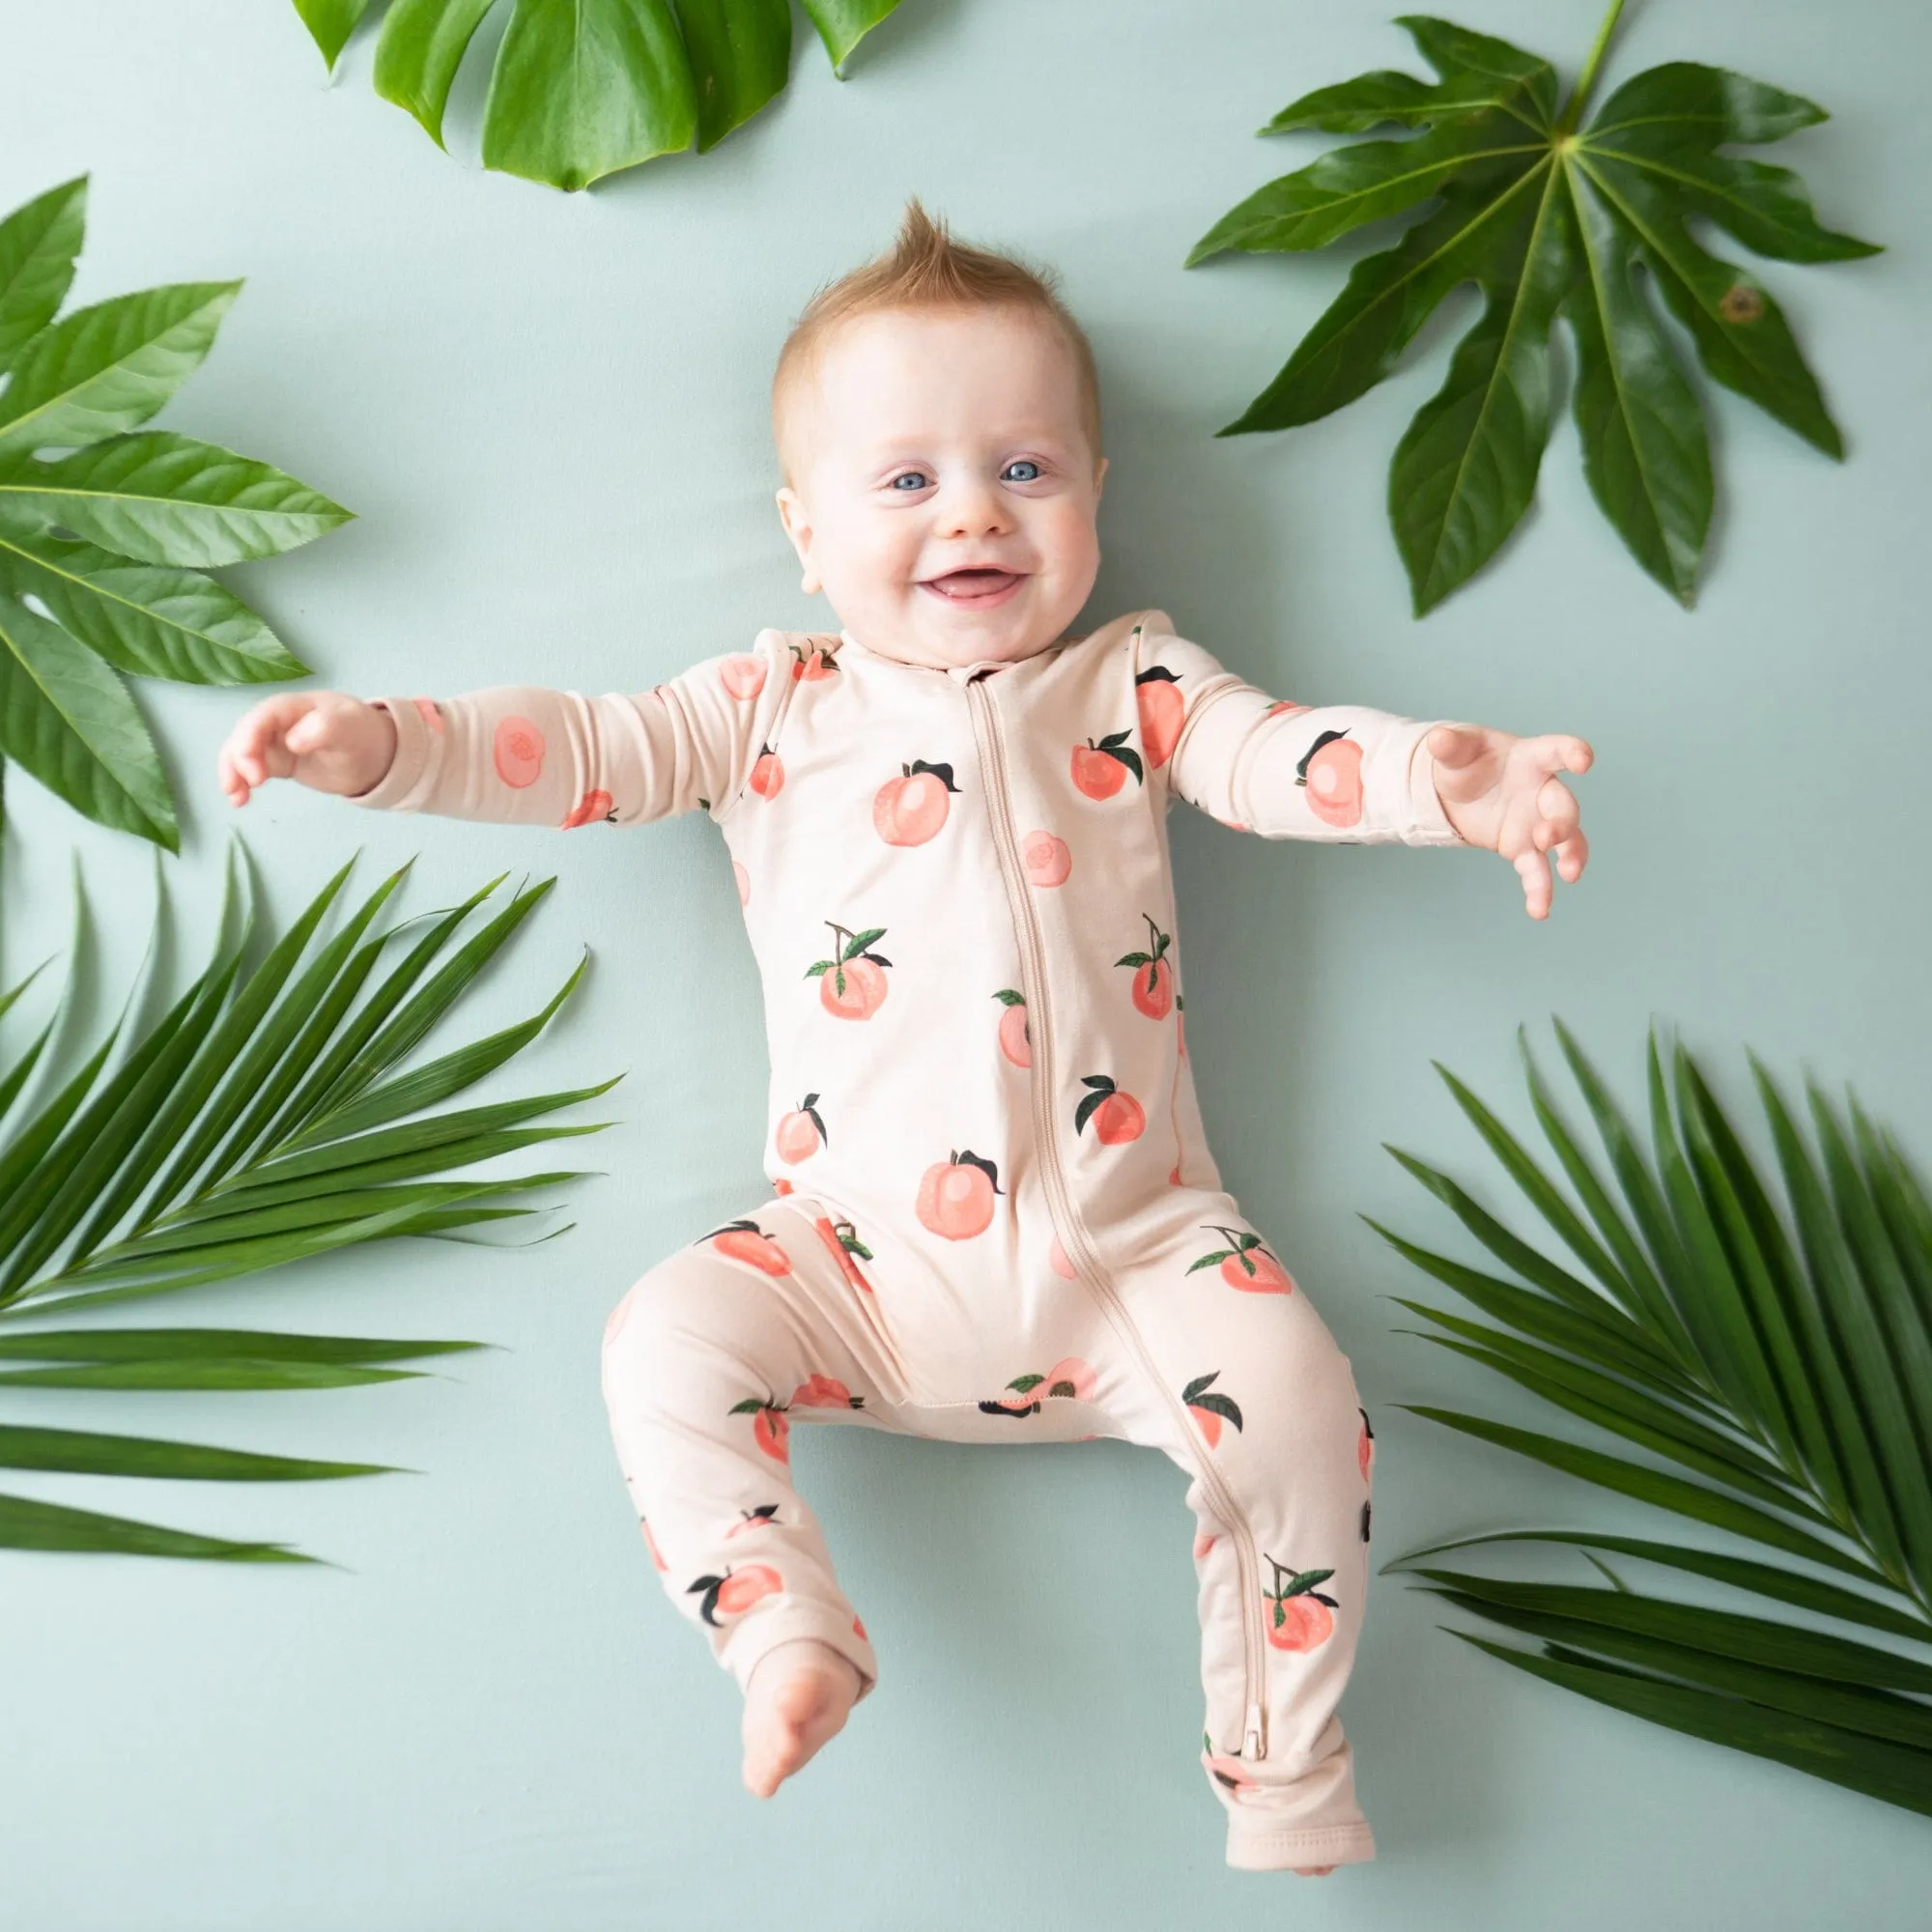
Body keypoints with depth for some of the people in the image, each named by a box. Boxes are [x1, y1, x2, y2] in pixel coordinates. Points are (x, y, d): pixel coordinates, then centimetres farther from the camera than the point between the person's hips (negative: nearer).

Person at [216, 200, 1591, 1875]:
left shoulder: (1133, 684, 10)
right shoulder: (776, 706, 10)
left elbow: (1277, 754, -5)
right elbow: (581, 753, 3)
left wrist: (1438, 777, -26)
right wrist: (379, 745, -13)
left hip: (1128, 1249, -1)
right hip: (860, 1264, 1)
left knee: (1292, 1391, -21)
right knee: (670, 1340, -20)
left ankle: (1285, 1774, -3)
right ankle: (784, 1631, -9)